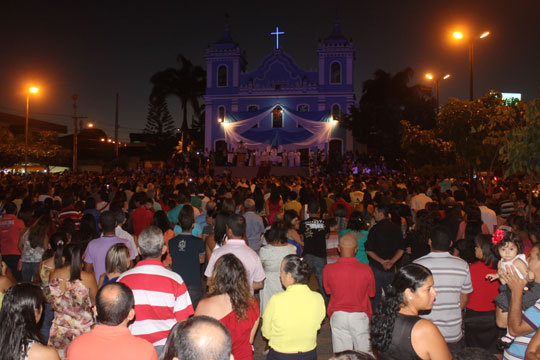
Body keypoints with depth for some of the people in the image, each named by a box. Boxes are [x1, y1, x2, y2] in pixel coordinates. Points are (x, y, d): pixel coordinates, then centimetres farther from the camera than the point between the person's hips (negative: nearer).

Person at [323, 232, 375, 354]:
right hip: (360, 316, 0)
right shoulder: (366, 269, -16)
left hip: (338, 315, 1)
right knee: (364, 353, 16)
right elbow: (372, 293, 1)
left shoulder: (328, 269, -15)